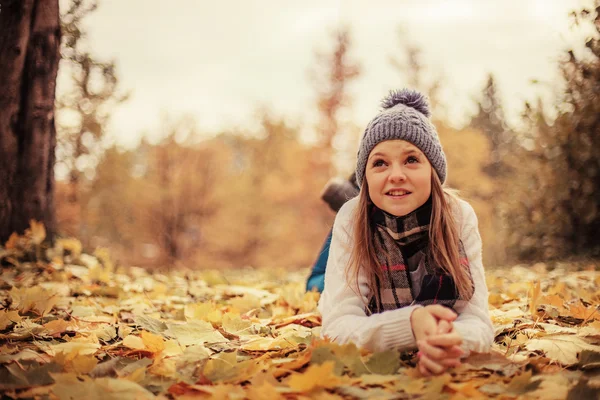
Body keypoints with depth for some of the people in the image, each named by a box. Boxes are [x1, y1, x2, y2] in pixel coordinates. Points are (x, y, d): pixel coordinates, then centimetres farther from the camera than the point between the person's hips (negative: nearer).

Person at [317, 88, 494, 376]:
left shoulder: (460, 216, -16)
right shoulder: (352, 220, -19)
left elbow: (478, 323, -21)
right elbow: (337, 326, -26)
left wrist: (452, 340, -44)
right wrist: (411, 322, -44)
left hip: (440, 372, 1)